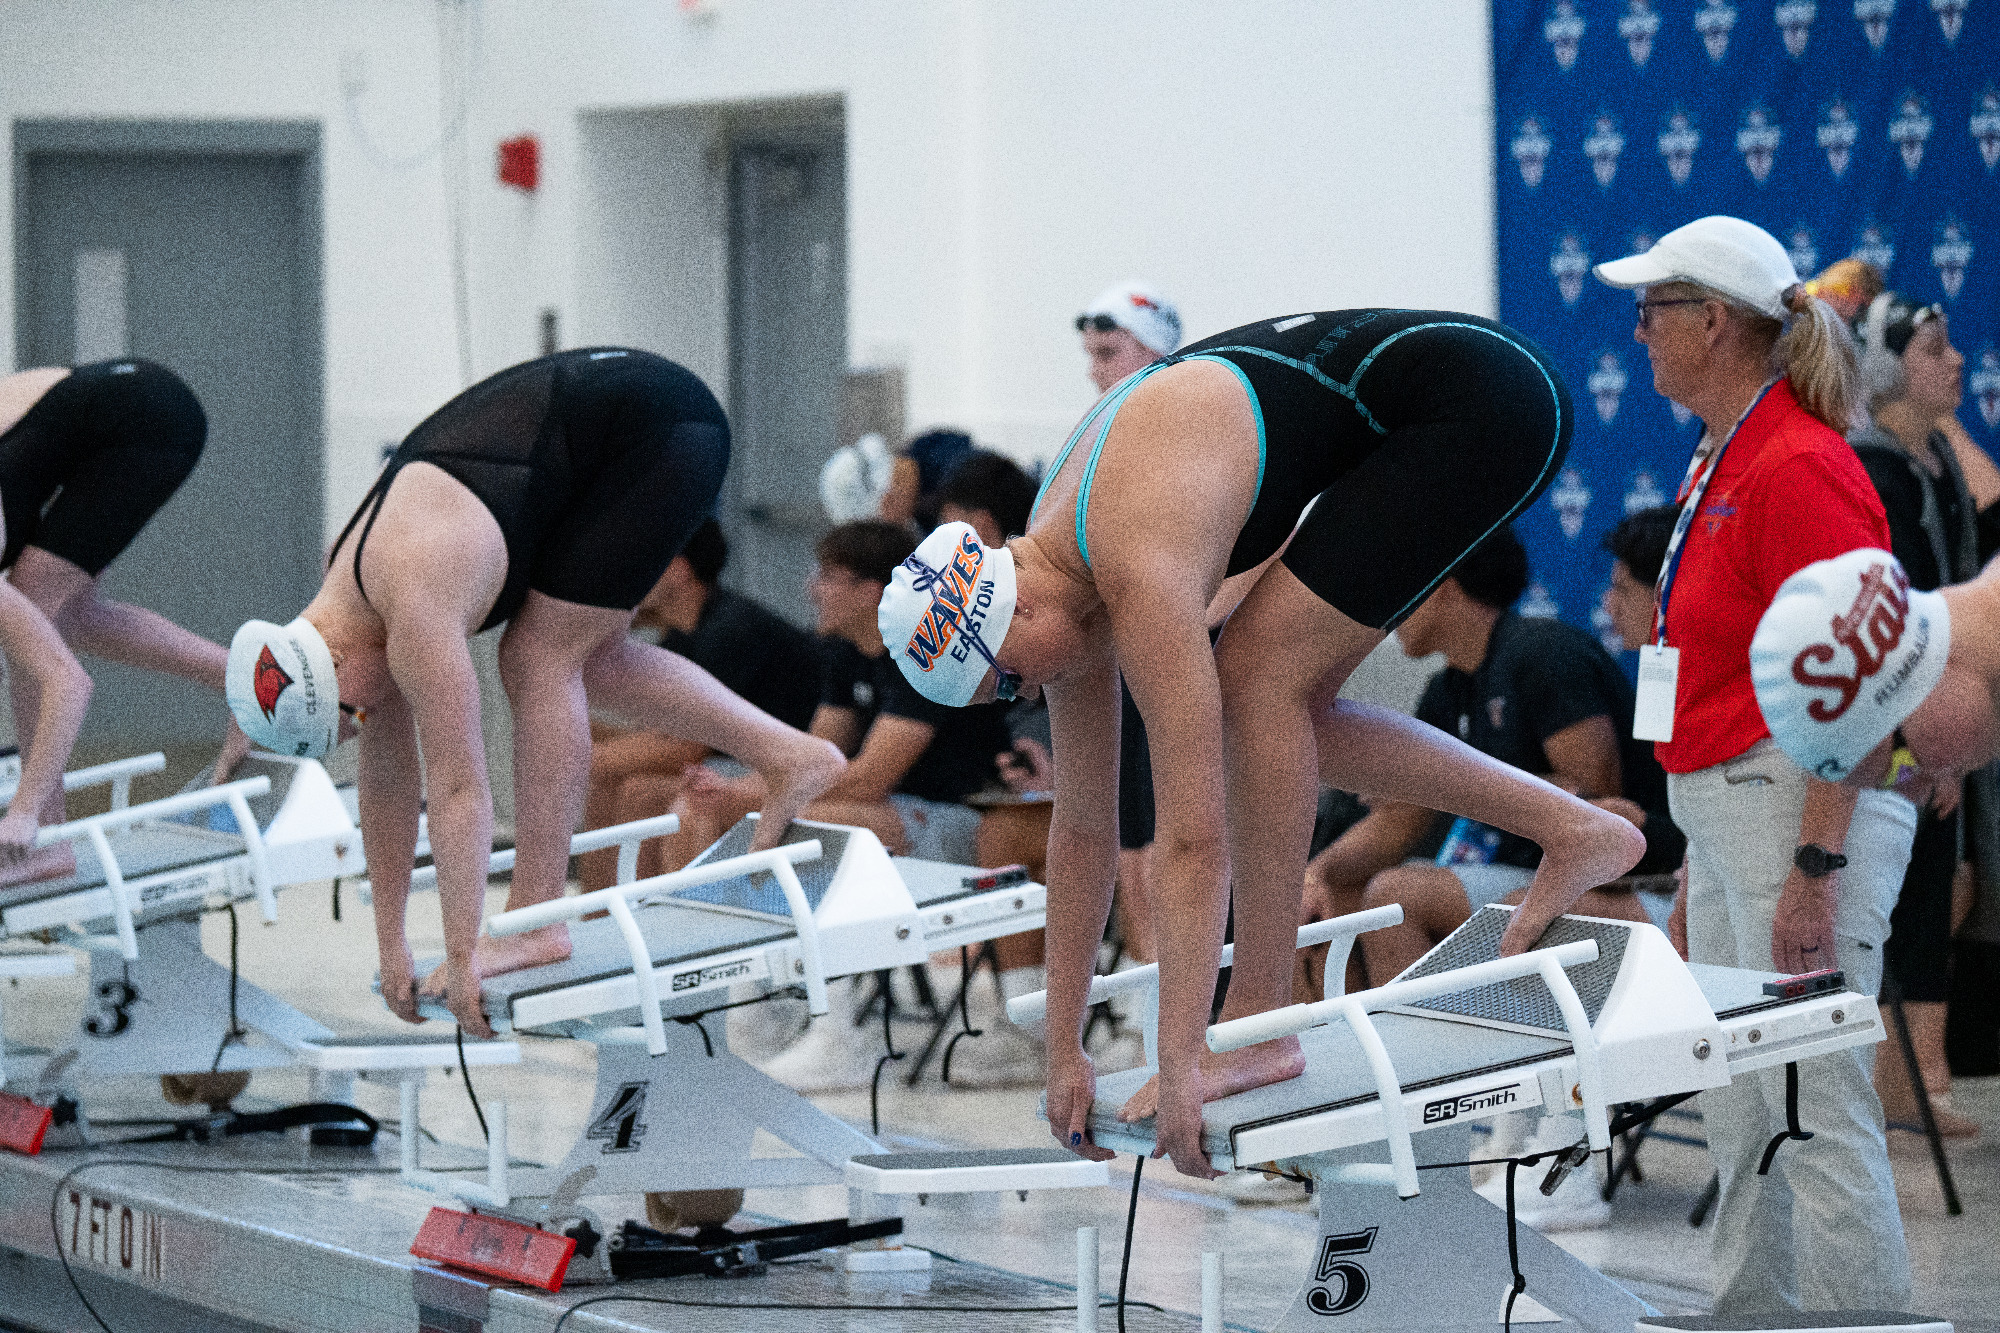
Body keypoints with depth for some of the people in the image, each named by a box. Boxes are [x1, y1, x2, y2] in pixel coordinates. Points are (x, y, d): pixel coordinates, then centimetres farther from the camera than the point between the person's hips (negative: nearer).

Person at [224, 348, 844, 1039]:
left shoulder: (417, 617, -25)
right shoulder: (347, 601, 3)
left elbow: (456, 789, -24)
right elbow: (387, 775, 11)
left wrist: (461, 959, -19)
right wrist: (390, 945, 13)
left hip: (659, 430, -9)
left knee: (540, 661, -10)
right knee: (582, 662, 16)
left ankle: (535, 924, -6)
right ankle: (789, 757, 19)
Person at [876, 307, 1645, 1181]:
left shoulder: (1144, 575, -26)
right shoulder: (1057, 575, 2)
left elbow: (1193, 838, -28)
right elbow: (1082, 826, 10)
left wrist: (1179, 1067, -28)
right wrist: (1063, 1050, 11)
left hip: (1475, 403, -10)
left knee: (1256, 678, -15)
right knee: (1281, 704, 10)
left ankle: (1260, 1024, -10)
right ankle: (1573, 831, 15)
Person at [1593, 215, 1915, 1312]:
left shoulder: (1798, 469, -15)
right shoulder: (1722, 461, 16)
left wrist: (1813, 871, -24)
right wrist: (1698, 879, 22)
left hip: (1810, 806, -11)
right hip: (1727, 812, 11)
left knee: (1816, 1111, -10)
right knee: (1738, 1117, 13)